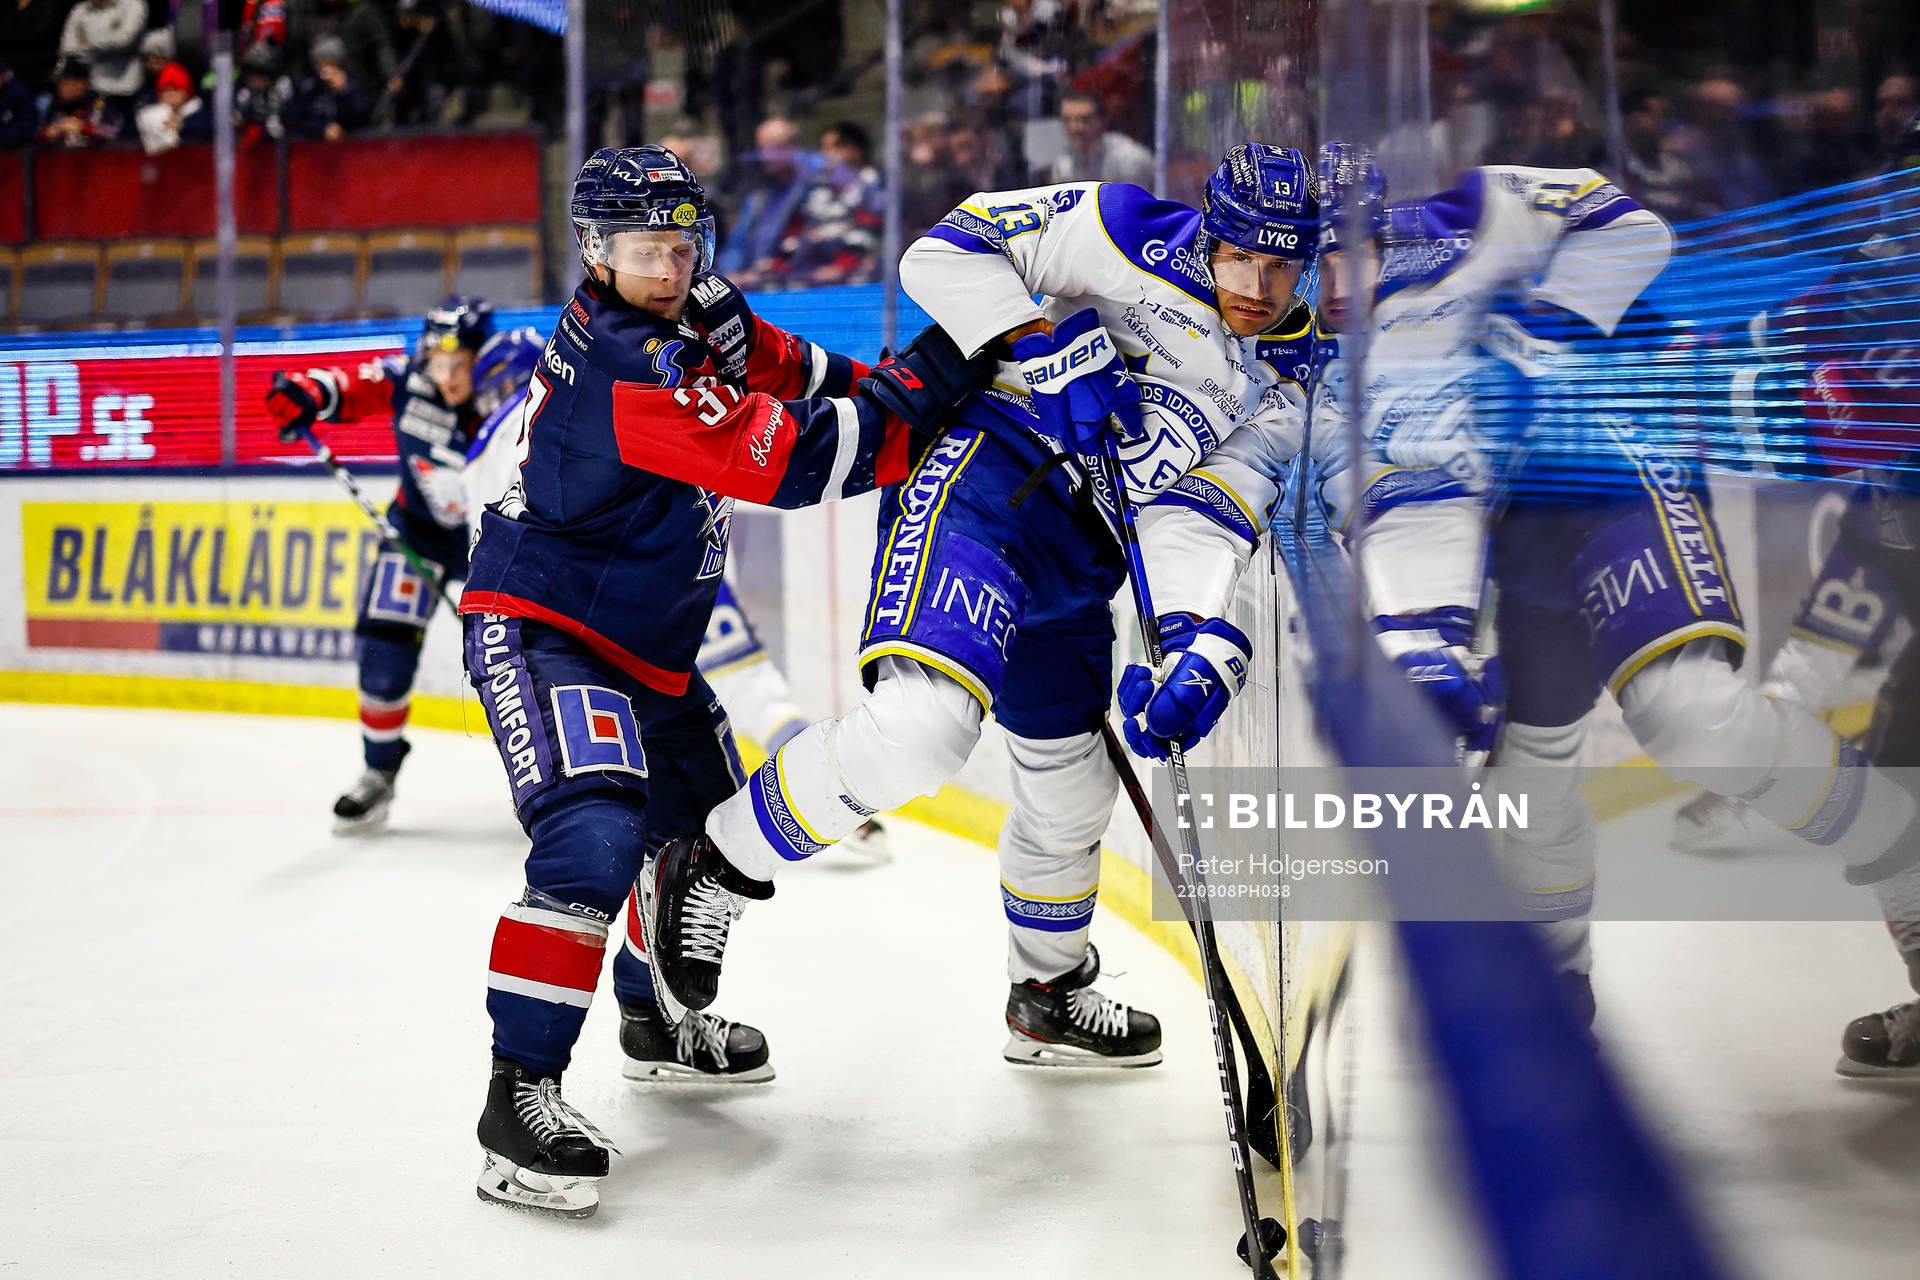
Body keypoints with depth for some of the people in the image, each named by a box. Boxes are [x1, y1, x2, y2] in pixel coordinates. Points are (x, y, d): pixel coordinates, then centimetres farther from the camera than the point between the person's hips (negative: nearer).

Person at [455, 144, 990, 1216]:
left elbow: (794, 375, 15)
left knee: (707, 823, 23)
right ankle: (522, 1088, -27)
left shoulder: (697, 317, 2)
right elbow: (788, 463, -30)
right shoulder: (622, 363, -27)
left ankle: (658, 1008, 46)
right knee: (596, 835, -28)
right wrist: (918, 395, -25)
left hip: (646, 645, 10)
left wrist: (896, 384, -1)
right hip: (541, 630, -10)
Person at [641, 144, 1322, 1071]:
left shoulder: (1284, 386, 8)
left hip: (1075, 562, 8)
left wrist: (1207, 646, -18)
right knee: (925, 725, -31)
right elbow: (945, 252, -8)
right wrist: (1046, 353, -20)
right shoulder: (1134, 236, -8)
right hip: (988, 478, -8)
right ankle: (709, 872, -15)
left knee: (1074, 787, 20)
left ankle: (1048, 999, 45)